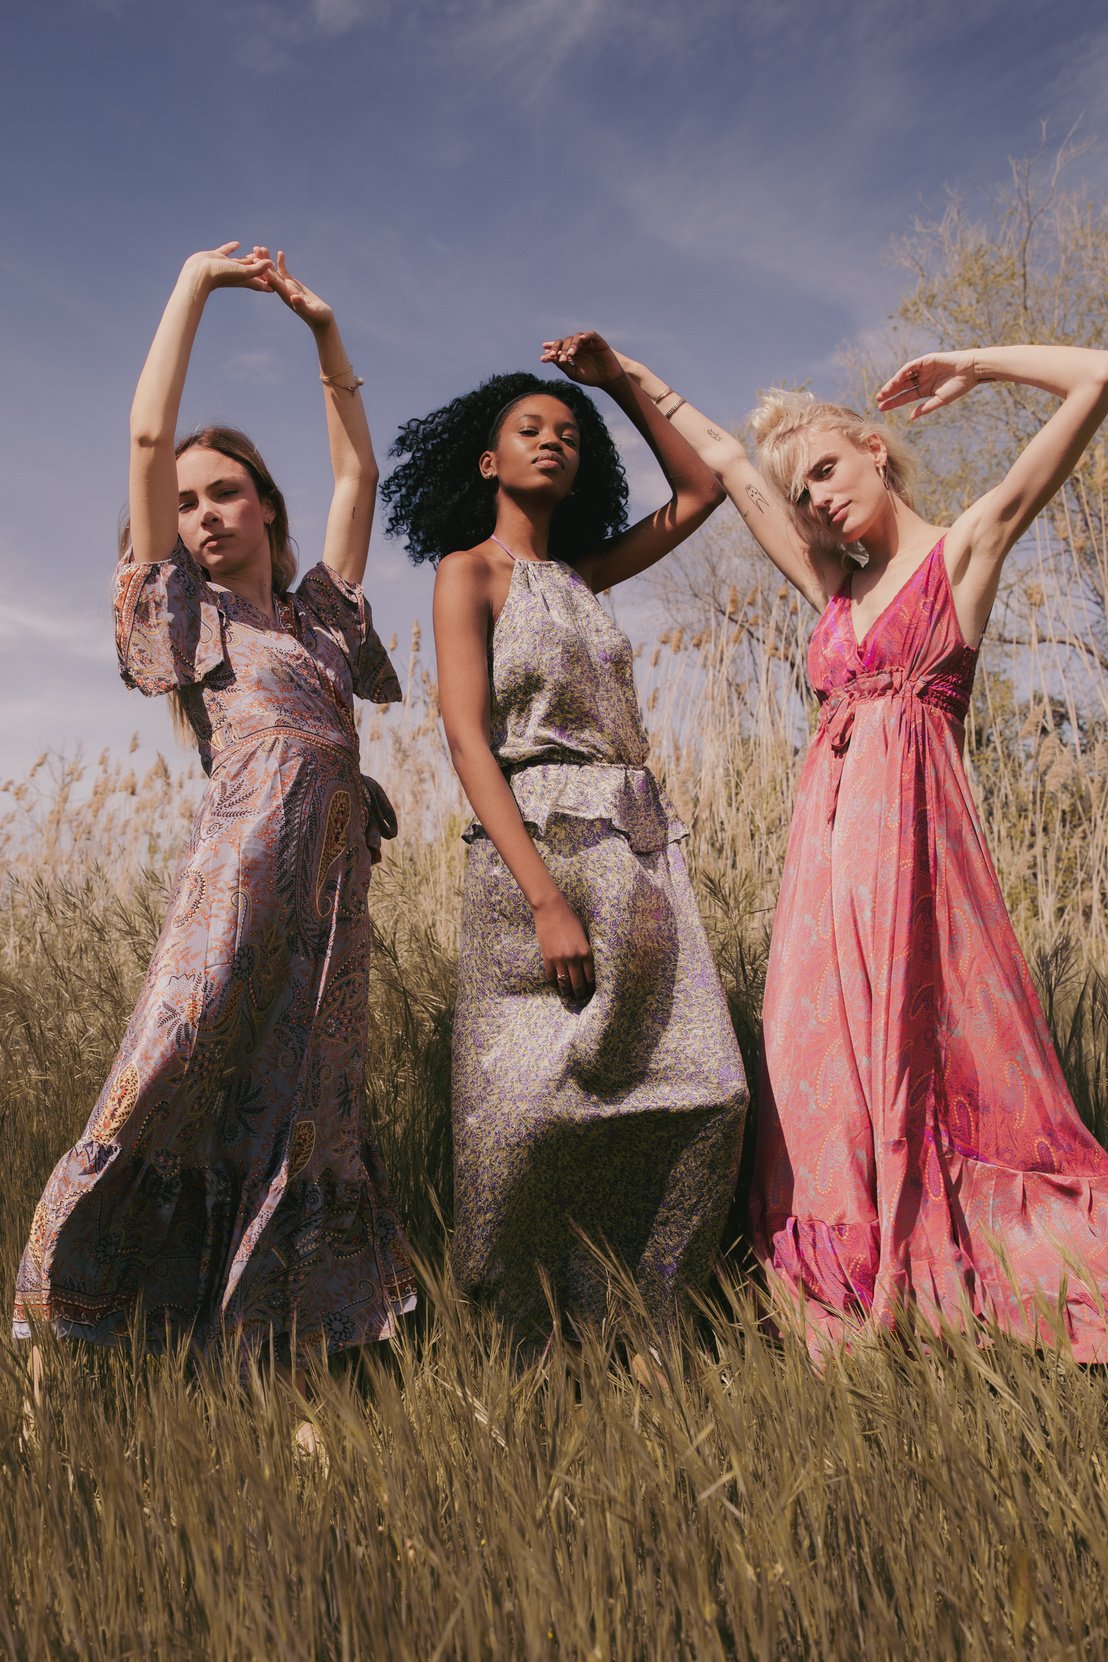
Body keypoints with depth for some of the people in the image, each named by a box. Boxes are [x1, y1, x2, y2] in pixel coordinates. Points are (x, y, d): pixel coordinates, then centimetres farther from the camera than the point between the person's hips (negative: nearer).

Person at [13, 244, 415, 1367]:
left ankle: (261, 1348, 10)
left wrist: (324, 334, 26)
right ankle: (67, 1322, -3)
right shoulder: (181, 609, 12)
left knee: (304, 1109, 3)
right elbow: (148, 435, 7)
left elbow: (357, 471, 28)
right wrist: (195, 283, 14)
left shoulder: (318, 613, 23)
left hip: (336, 878, 4)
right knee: (178, 1069, -14)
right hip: (245, 850, -4)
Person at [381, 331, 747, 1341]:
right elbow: (467, 739, -10)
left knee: (704, 1094, 0)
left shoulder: (578, 573, 19)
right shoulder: (469, 570, 2)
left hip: (641, 851, 6)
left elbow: (701, 492, 30)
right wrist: (547, 898, -19)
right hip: (538, 850, -6)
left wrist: (620, 382, 21)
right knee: (535, 1108, -6)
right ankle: (514, 1334, 15)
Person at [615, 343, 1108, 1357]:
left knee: (936, 1063, -3)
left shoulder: (964, 548, 6)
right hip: (827, 838, 6)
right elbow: (725, 460, 25)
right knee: (832, 1072, 4)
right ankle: (854, 1314, 14)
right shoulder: (836, 590, 19)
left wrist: (965, 366, 12)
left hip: (914, 831, -5)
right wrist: (633, 378, 29)